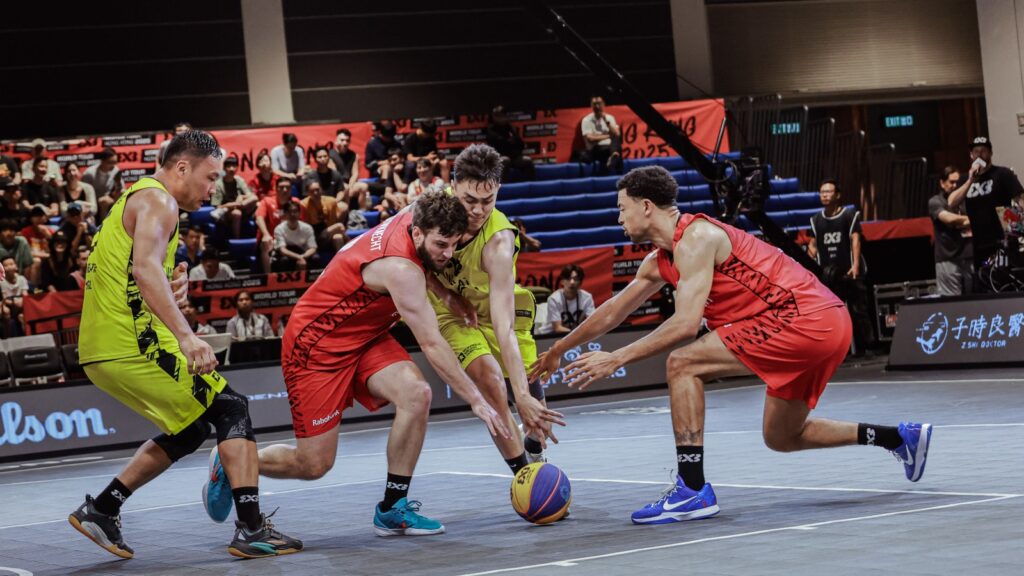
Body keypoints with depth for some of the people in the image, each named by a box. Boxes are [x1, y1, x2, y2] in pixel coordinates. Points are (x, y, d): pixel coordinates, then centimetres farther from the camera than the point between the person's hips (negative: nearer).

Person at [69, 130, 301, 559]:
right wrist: (185, 335, -36)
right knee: (232, 410, -5)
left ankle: (100, 510, 19)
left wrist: (172, 292, 7)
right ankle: (251, 529, -12)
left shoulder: (133, 200, 23)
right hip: (133, 345, -10)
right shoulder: (157, 200, -9)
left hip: (100, 351, 10)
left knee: (190, 430, 19)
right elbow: (146, 268, -26)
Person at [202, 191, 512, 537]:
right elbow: (431, 345, -31)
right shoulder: (400, 269, -31)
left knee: (416, 394, -21)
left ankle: (392, 509, -10)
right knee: (314, 465, -5)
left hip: (365, 336, 8)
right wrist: (476, 401, -29)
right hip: (316, 344, -8)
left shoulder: (415, 215, -8)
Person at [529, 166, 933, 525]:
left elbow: (686, 324, -22)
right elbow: (613, 312, 28)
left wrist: (616, 359, -18)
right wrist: (558, 350, 35)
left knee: (682, 363, -12)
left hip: (803, 318, -10)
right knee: (780, 437, 21)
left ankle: (692, 489, -14)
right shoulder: (659, 261, 16)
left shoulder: (694, 238, -13)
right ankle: (901, 437, 26)